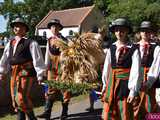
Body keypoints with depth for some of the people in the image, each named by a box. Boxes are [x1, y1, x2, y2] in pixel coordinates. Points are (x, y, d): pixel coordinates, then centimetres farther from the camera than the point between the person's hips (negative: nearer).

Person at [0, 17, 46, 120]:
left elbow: (37, 59, -10)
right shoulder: (10, 43, 13)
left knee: (22, 98, -11)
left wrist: (40, 75, -13)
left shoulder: (31, 43, -7)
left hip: (26, 72, -7)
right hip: (14, 73, 7)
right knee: (15, 99, 12)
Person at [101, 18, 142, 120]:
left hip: (126, 85, -4)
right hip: (112, 85, 5)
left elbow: (136, 72, -12)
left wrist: (133, 91, -14)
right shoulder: (111, 49, 6)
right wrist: (105, 85, 11)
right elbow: (106, 68, 10)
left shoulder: (133, 50, -8)